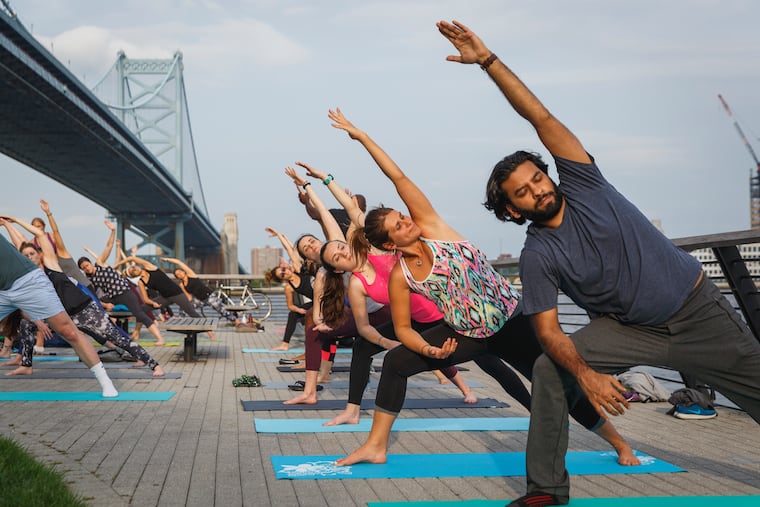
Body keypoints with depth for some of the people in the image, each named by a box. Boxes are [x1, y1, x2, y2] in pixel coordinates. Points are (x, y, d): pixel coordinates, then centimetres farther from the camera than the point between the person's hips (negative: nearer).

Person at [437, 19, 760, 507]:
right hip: (631, 328, 0)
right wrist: (585, 373, -32)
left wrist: (489, 59, -26)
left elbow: (541, 116, -18)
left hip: (698, 307, 0)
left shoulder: (581, 183, -11)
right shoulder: (537, 257, -11)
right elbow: (548, 330, -14)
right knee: (550, 370, -18)